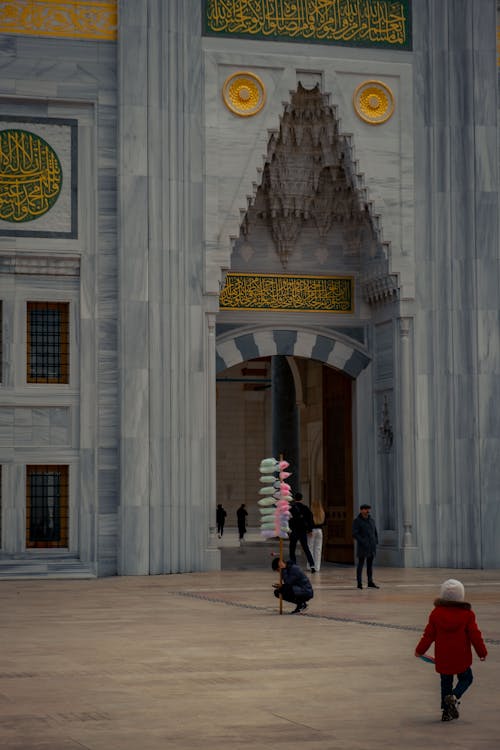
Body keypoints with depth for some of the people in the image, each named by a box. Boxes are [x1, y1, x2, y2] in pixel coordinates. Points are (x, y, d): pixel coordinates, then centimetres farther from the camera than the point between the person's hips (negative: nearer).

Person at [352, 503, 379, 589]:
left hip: (371, 546, 6)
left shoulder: (371, 520, 13)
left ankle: (370, 582, 12)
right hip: (362, 546, -6)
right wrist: (363, 542, -21)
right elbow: (355, 534, -14)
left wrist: (376, 542, 2)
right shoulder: (356, 521, -7)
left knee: (370, 564, 8)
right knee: (361, 563, -5)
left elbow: (375, 533, 17)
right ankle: (359, 583, -3)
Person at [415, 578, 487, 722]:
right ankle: (454, 697, -13)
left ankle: (446, 710, 13)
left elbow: (429, 634, 0)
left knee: (445, 682, 16)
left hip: (442, 658, 2)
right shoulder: (467, 614, -9)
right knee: (466, 679, 15)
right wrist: (482, 652, 6)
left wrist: (419, 650, 14)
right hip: (461, 657, -2)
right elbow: (475, 635, -6)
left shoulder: (436, 613, -4)